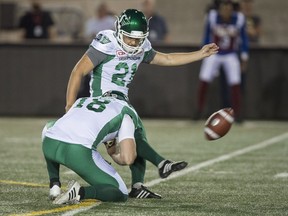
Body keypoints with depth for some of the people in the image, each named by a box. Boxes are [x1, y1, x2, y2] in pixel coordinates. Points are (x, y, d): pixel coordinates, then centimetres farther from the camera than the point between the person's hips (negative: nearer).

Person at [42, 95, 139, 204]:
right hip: (79, 151, -4)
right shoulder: (127, 113, 18)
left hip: (49, 142, 4)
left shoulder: (83, 100, 34)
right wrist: (113, 154, 29)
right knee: (120, 194, 13)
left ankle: (54, 185, 26)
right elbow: (127, 158, 4)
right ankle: (80, 192, -14)